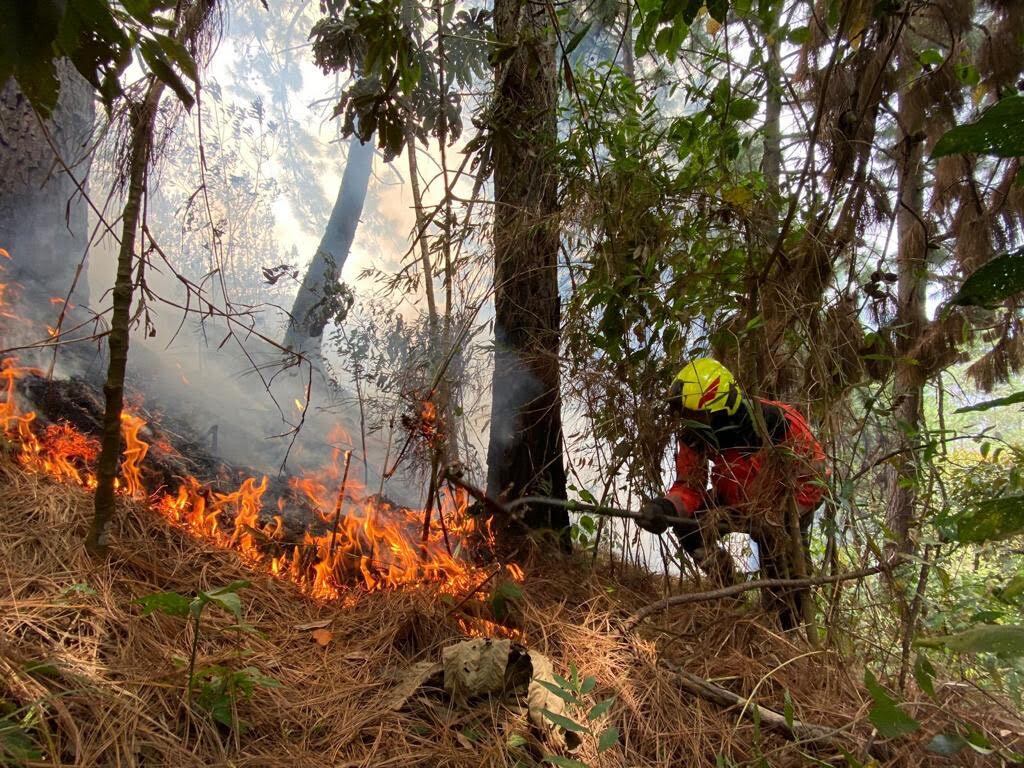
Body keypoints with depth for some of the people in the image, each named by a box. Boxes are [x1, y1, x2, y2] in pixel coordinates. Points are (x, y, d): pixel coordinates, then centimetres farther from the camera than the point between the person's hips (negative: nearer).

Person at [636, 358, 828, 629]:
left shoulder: (778, 422, -35)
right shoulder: (694, 436, -22)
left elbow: (813, 477, -25)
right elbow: (689, 485, -16)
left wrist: (774, 520, -33)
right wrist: (665, 507, -39)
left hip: (784, 506, -4)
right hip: (735, 503, 4)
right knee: (687, 523, -19)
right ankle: (726, 586, 3)